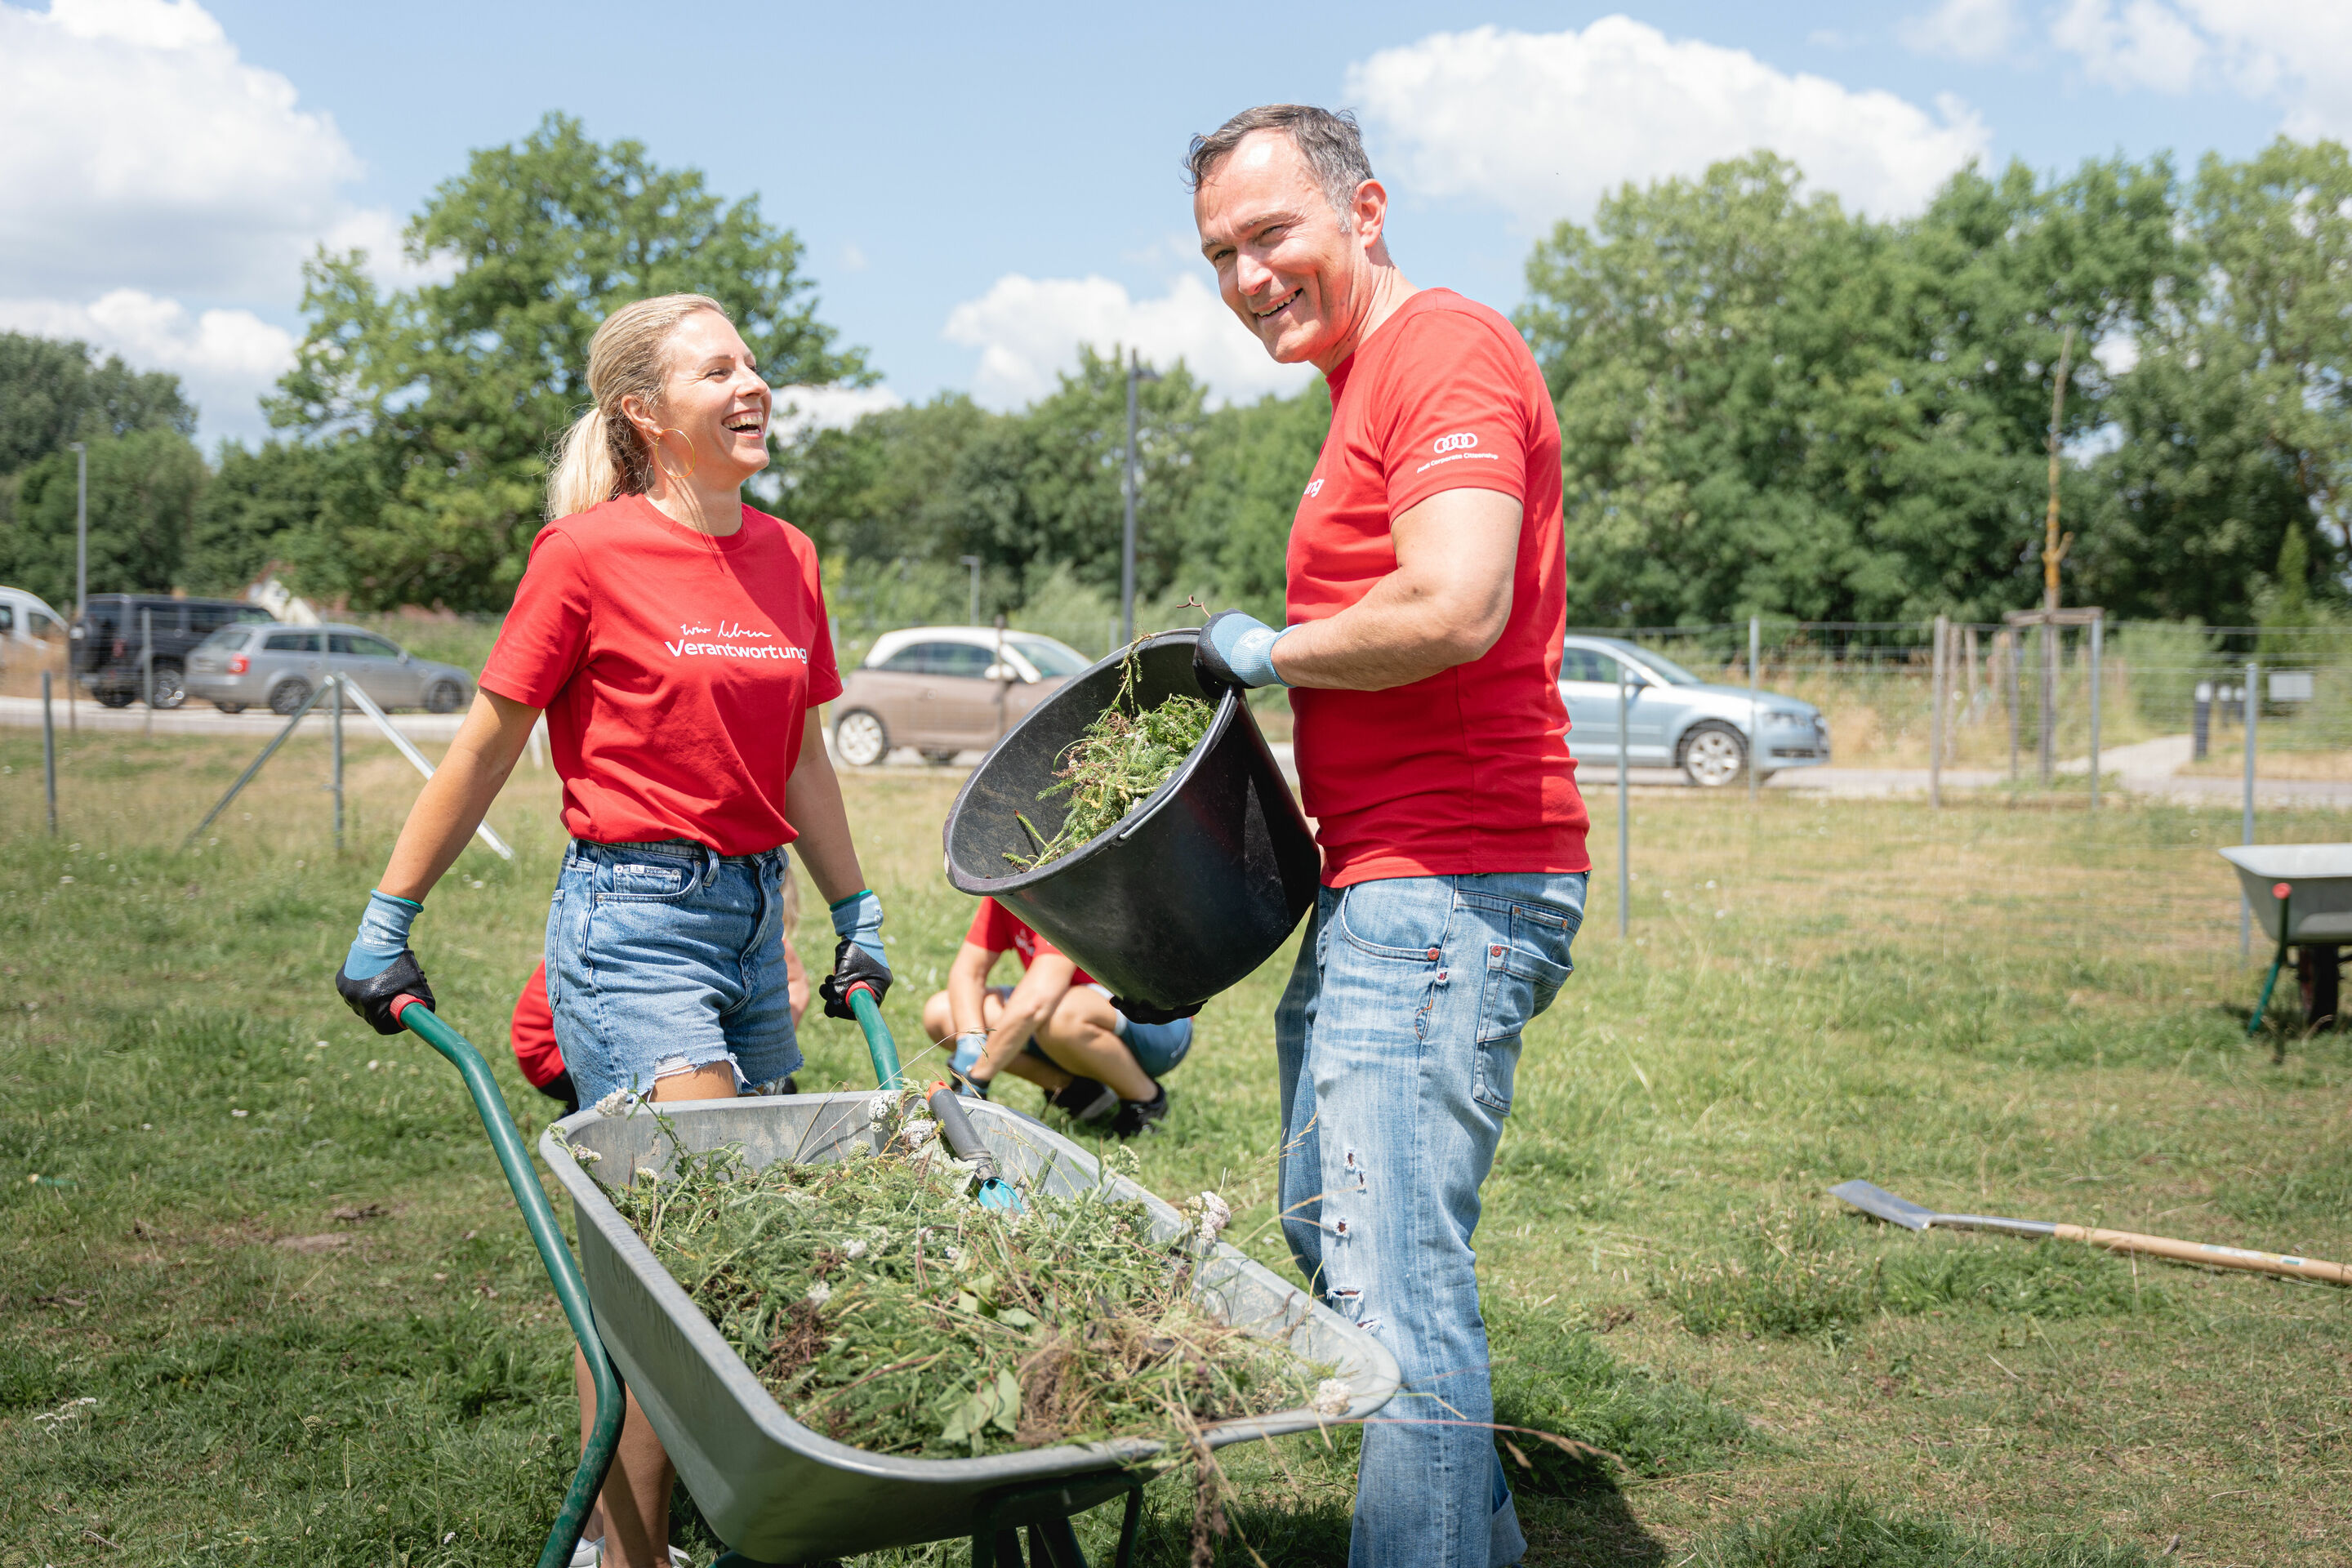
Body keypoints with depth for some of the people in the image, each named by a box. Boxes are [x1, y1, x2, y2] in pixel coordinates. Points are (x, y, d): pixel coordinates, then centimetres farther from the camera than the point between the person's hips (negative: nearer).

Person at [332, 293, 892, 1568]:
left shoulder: (786, 559, 9)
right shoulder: (588, 550, -8)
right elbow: (487, 746, -2)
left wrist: (855, 916, 22)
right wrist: (388, 923, 3)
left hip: (753, 918, 6)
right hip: (629, 921, -6)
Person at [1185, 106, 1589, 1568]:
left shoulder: (1444, 350, -12)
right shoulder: (1373, 378, 22)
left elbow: (1453, 609, -26)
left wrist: (1271, 650, -11)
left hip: (1445, 892, -11)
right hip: (1385, 888, 11)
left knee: (1398, 1288, -11)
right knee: (1332, 1228, 20)